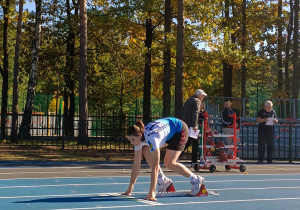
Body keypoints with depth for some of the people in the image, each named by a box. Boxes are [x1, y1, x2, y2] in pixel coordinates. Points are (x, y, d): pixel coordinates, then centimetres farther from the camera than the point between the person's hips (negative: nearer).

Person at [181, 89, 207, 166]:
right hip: (191, 125, -8)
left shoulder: (188, 100, 21)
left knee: (187, 142, 17)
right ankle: (194, 161, 1)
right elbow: (195, 113, -18)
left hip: (184, 124, 8)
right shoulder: (197, 101, -6)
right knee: (195, 143, 0)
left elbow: (182, 112, 22)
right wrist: (195, 125, -22)